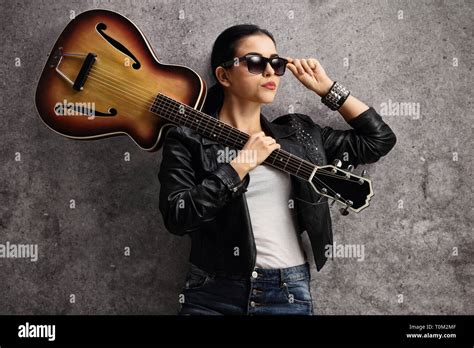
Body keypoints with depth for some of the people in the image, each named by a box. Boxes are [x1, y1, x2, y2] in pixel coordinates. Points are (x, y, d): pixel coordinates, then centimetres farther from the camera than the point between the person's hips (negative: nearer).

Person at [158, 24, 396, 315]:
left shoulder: (298, 133, 10)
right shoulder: (188, 139, -1)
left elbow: (380, 139, 12)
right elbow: (176, 217, -14)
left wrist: (326, 88, 9)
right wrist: (241, 164, -14)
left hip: (289, 294, 3)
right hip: (213, 293, -3)